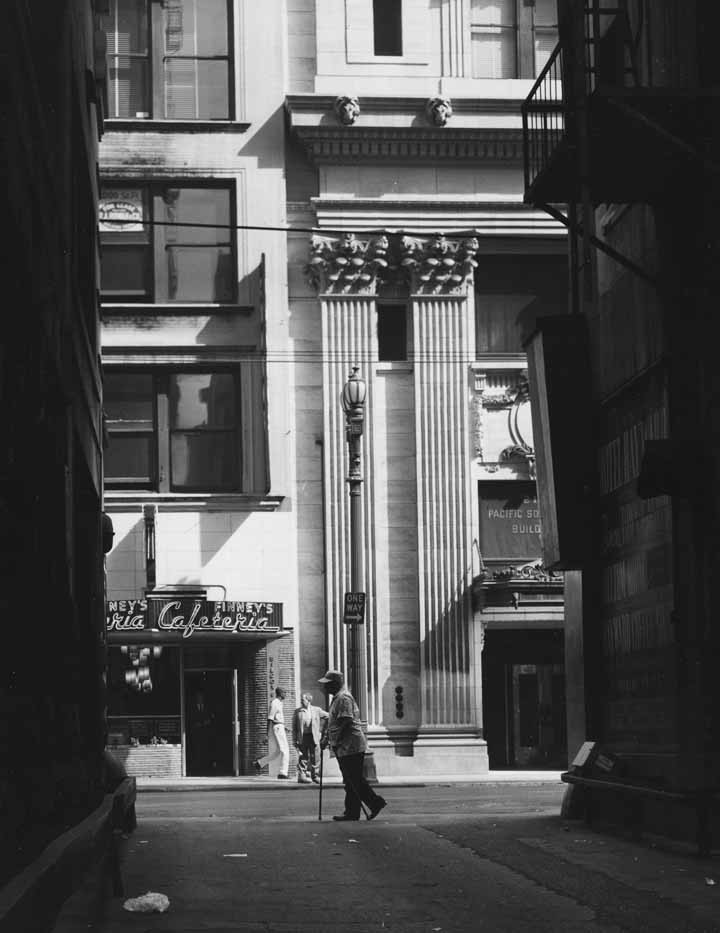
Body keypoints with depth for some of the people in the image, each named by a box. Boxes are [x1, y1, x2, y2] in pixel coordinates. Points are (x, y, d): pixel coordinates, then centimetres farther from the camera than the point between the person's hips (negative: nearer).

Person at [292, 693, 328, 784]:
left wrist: (320, 728, 13)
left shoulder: (316, 710, 6)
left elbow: (327, 716, 19)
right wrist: (294, 740, -4)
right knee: (303, 757, -5)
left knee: (315, 758, 4)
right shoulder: (297, 712, 4)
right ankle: (302, 775, -3)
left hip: (314, 737, 1)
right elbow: (294, 727, 3)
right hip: (302, 737, -1)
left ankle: (315, 775, 15)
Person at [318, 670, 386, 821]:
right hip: (345, 747, 10)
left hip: (351, 745, -10)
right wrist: (327, 738, 20)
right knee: (350, 781, 9)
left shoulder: (343, 698, -13)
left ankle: (376, 802, -6)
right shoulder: (337, 698, 20)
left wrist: (335, 741, -18)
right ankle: (351, 813, 9)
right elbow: (334, 723, 27)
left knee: (355, 780, -10)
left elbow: (345, 722, -20)